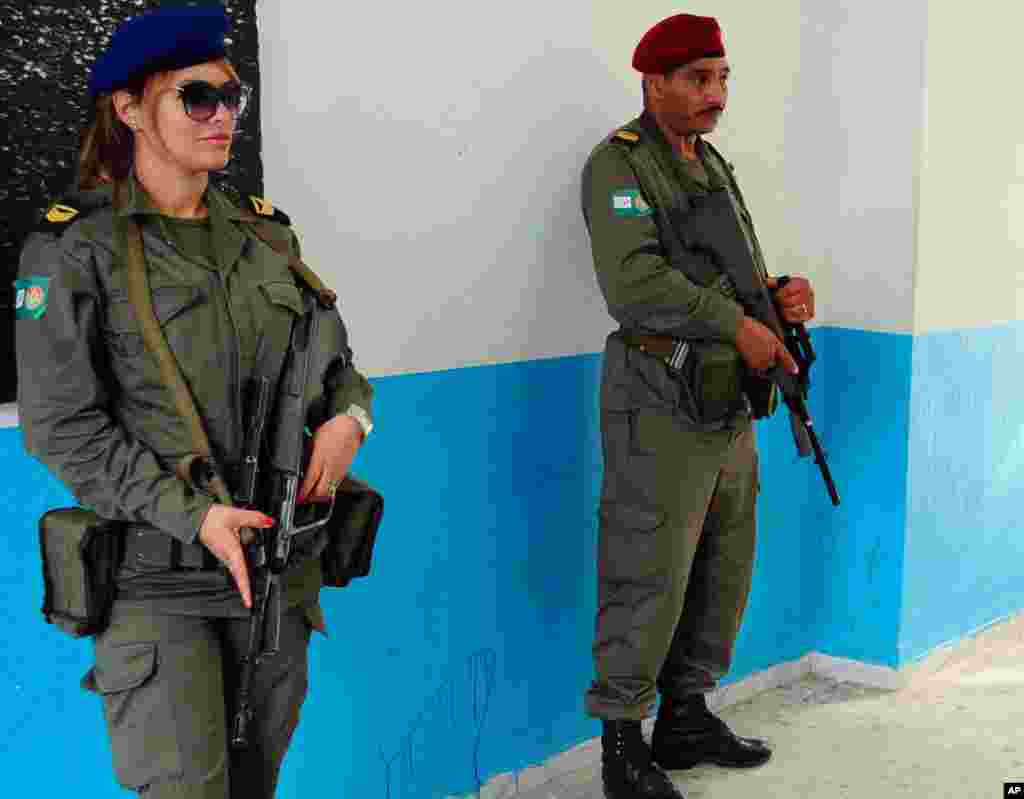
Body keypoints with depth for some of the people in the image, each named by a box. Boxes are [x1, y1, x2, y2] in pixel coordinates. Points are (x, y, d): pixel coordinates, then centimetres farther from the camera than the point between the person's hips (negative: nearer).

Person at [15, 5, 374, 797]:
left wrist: (348, 415, -8)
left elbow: (334, 358, 15)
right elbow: (62, 427, -11)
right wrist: (193, 515, -20)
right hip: (157, 577, -4)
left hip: (281, 565, 5)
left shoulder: (266, 234, 7)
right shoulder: (75, 249, -7)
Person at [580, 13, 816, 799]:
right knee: (648, 579, -4)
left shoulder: (714, 166, 16)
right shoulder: (619, 165, -10)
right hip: (662, 408, -8)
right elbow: (635, 283, -24)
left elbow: (739, 279, 17)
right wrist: (739, 326, -20)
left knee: (723, 571, 14)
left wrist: (784, 297, -4)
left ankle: (686, 719, 27)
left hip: (728, 406, 9)